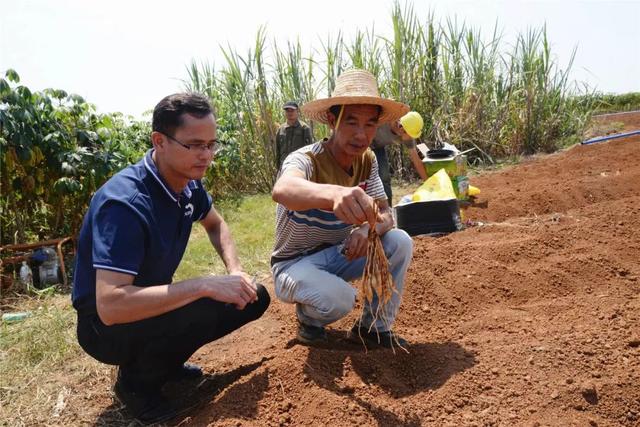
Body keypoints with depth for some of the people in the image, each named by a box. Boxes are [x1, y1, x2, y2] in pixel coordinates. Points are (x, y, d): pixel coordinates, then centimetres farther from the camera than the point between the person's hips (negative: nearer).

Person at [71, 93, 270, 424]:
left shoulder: (188, 183, -6)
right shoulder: (124, 202, -32)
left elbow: (215, 224, 14)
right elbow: (110, 305, -39)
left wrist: (235, 270, -5)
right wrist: (206, 285, -36)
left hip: (153, 302, 8)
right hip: (106, 323, -8)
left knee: (255, 297, 1)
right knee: (202, 312, -35)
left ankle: (165, 362, 13)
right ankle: (136, 382, -4)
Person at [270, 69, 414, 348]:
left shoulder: (367, 161, -7)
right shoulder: (306, 160, -27)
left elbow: (386, 214, -7)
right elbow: (282, 189, -51)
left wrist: (369, 228, -33)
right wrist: (333, 193, -74)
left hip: (338, 255, 6)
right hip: (296, 264, -5)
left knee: (400, 242, -16)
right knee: (339, 299, -34)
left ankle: (374, 326, 1)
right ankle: (308, 317, 3)